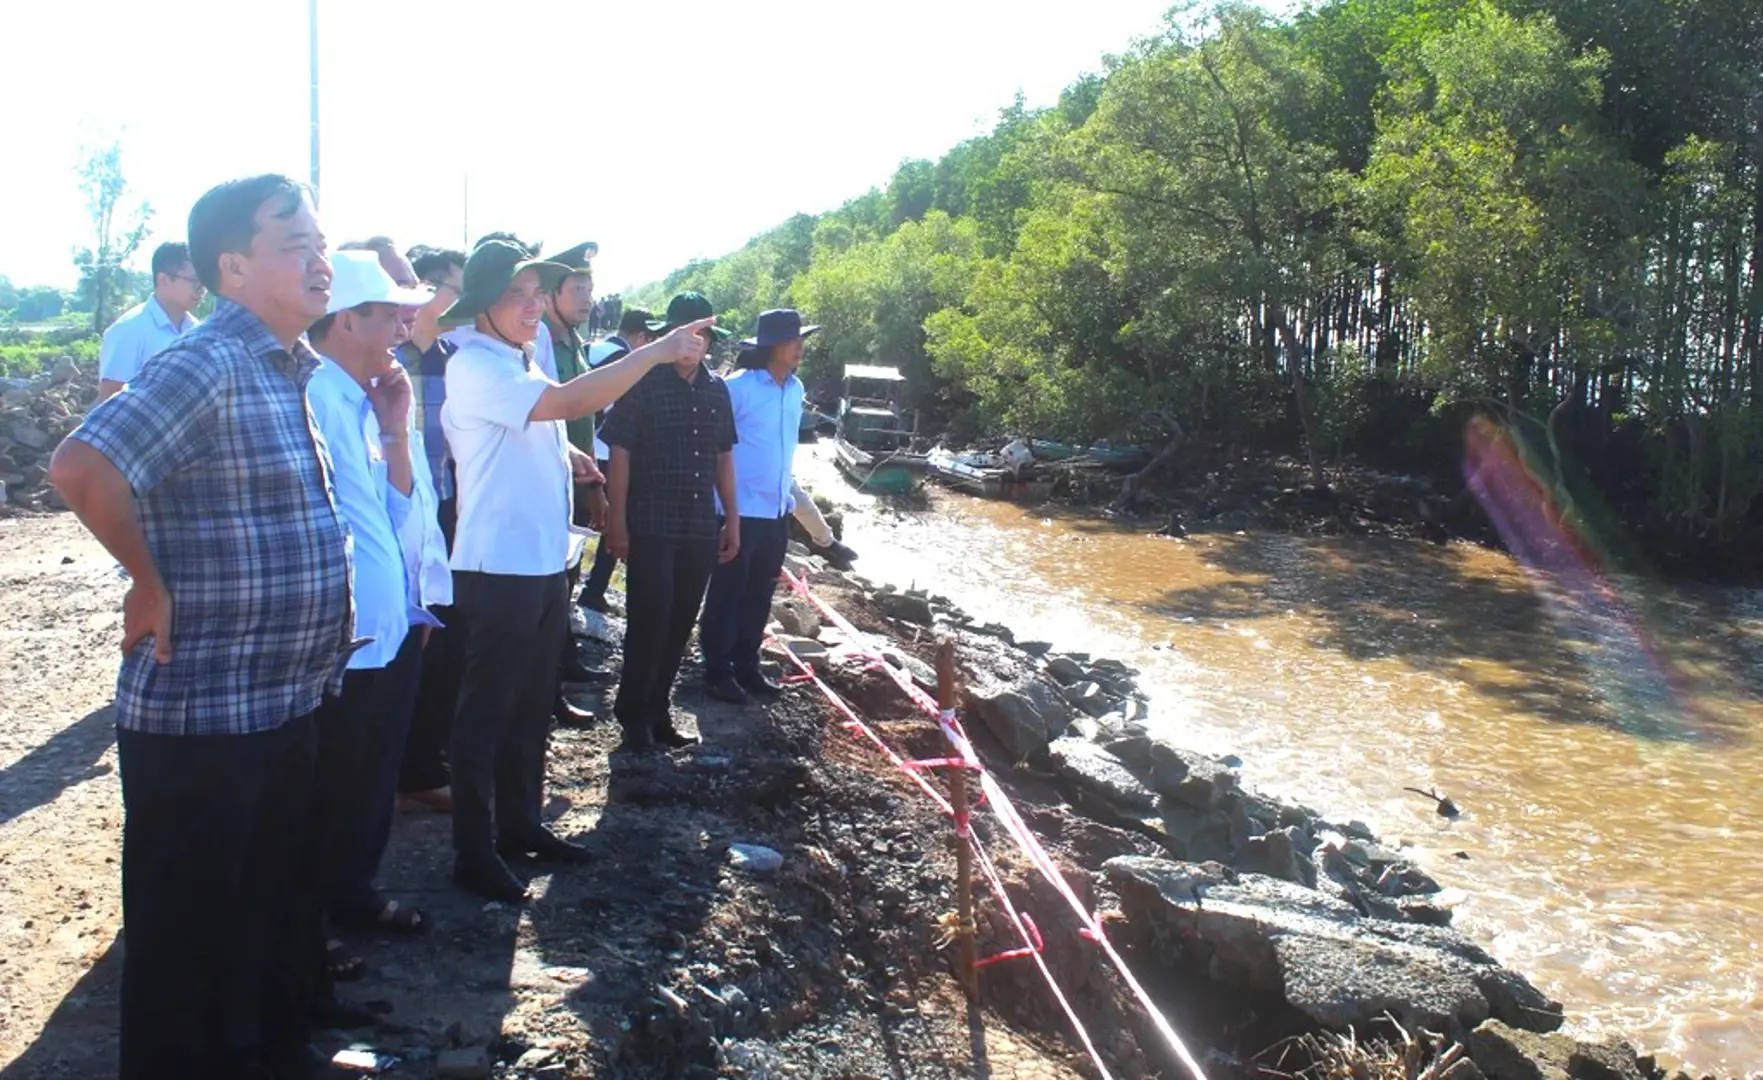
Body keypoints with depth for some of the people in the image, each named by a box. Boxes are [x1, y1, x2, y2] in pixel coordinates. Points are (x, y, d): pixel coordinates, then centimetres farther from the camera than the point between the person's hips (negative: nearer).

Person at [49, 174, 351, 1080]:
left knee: (277, 918, 22)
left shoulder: (289, 370, 10)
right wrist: (150, 582, -20)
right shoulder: (204, 365, -18)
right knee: (190, 940, 7)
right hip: (201, 714, -9)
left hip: (285, 703, 9)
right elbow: (81, 468, -32)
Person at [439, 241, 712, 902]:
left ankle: (520, 823, 31)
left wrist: (564, 455, 7)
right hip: (497, 568, -9)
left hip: (545, 562, 9)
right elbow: (568, 401, -30)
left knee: (532, 706, 18)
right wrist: (657, 352, -27)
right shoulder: (474, 367, -16)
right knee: (486, 714, 0)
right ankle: (474, 853, 10)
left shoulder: (520, 364, 14)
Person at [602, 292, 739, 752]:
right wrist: (618, 522, -11)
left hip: (701, 529, 5)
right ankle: (633, 713, 13)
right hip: (650, 527, -5)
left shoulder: (716, 390, 10)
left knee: (680, 625, 10)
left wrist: (732, 520, 13)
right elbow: (620, 454, -7)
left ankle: (657, 711, 22)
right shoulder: (643, 383, -6)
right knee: (650, 621, -2)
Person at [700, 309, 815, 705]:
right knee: (727, 594, 5)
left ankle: (746, 666, 28)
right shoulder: (738, 387, -14)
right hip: (740, 511, -7)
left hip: (777, 512, 7)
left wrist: (789, 492, 16)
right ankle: (717, 671, 15)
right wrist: (725, 508, -12)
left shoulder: (795, 389, 8)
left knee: (759, 595, 15)